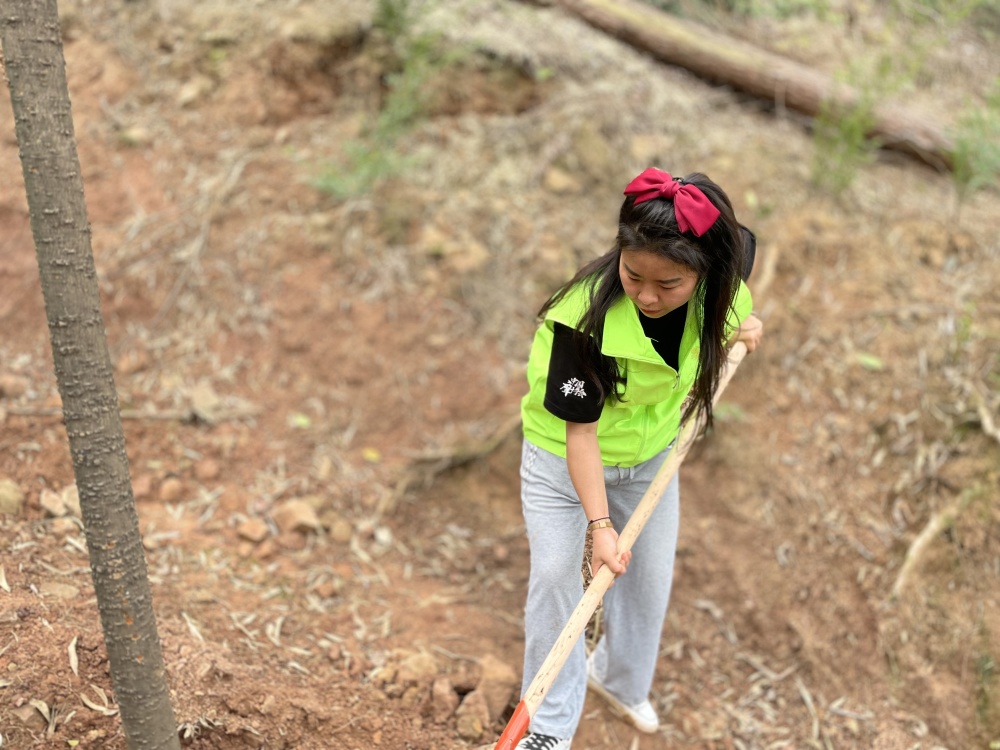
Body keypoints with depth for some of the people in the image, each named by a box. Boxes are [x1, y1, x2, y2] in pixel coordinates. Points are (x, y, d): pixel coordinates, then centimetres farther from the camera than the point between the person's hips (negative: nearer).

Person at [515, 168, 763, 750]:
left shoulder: (716, 281, -24)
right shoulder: (587, 319, -37)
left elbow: (744, 243, 4)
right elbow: (580, 430, -29)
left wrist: (742, 319, -3)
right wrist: (599, 522, -33)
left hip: (651, 454, 5)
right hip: (565, 458, -4)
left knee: (650, 577, 14)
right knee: (557, 577, -8)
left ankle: (620, 680, 44)